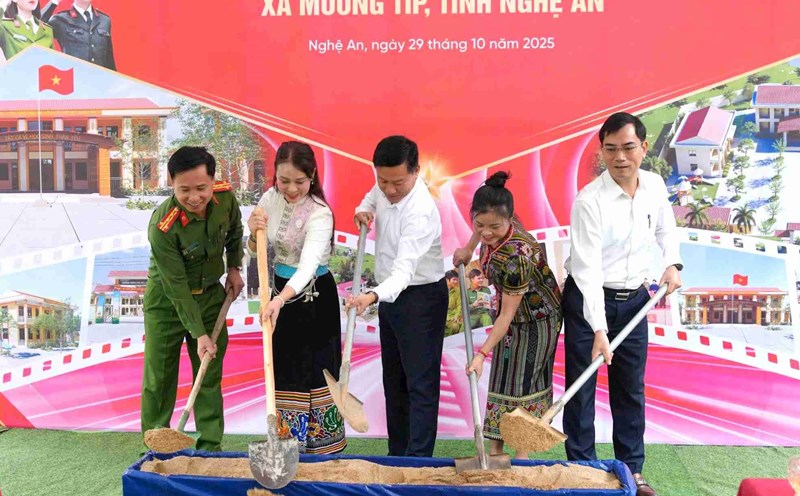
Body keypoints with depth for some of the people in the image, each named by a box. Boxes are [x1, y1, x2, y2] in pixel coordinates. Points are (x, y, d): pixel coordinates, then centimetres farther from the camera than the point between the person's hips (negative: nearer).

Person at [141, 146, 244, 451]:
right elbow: (176, 287, -25)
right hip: (167, 301, -4)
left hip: (211, 295, 4)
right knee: (159, 378, 5)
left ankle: (210, 447, 19)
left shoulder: (225, 196, -16)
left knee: (210, 376, 8)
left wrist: (234, 267, 5)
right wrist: (199, 334, -24)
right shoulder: (162, 226, -29)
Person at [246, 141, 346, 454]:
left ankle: (321, 446, 15)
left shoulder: (319, 213, -23)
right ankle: (290, 440, 29)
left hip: (314, 296, -6)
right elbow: (255, 252, 6)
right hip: (282, 290, 6)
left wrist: (280, 300, -52)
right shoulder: (270, 199, -4)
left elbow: (308, 266, -36)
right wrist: (254, 233, -17)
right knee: (284, 369, 13)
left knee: (315, 370, 0)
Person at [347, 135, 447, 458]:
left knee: (420, 382, -4)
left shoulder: (420, 211, -30)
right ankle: (397, 453, 29)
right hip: (390, 294, 9)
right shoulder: (385, 187, -5)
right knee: (393, 379, 16)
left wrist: (373, 296, -58)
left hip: (421, 296, -9)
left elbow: (404, 270, -40)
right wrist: (364, 208, -1)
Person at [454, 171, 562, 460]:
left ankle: (521, 453, 14)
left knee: (524, 383, 0)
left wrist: (482, 354, -28)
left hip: (537, 320, -8)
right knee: (500, 381, 11)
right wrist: (468, 249, 14)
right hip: (511, 312, 8)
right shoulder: (492, 233, -18)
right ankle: (495, 450, 20)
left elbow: (507, 316, -31)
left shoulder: (516, 257, -38)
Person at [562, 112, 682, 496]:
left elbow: (665, 228, 19)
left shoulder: (655, 185, -3)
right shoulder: (590, 200, -21)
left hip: (635, 299, 5)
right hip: (588, 298, -5)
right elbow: (587, 268, -26)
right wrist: (598, 329, -32)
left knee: (631, 388, 12)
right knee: (580, 388, 2)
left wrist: (672, 263, 2)